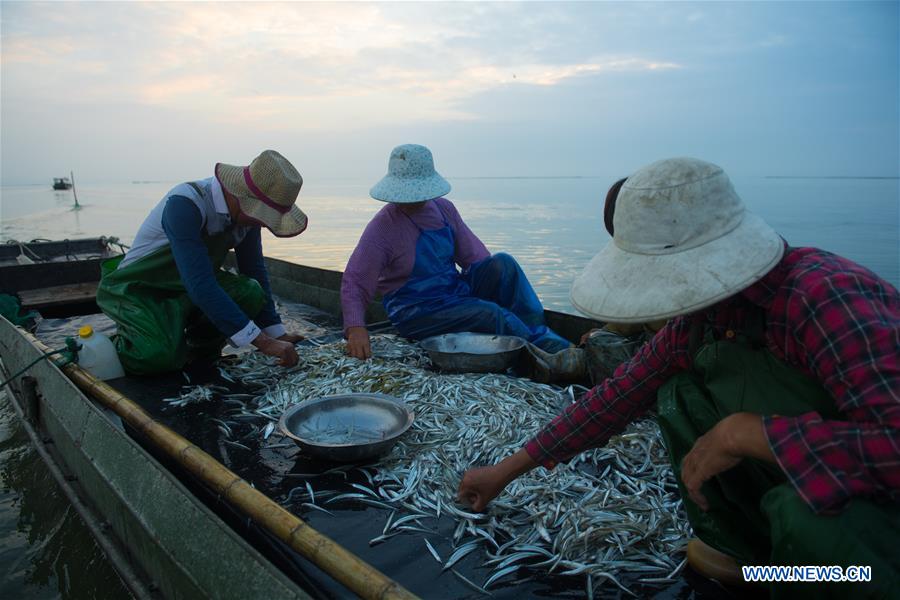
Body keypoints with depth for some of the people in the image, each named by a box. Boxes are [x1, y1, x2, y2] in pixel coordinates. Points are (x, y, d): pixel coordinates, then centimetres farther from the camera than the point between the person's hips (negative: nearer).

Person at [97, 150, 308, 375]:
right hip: (138, 289, -6)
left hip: (189, 289, 6)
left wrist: (278, 335, -4)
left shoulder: (247, 210, -10)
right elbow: (200, 285, -38)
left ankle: (200, 347, 5)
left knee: (250, 293, -21)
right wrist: (263, 342, -38)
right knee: (161, 357, -33)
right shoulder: (185, 204, -32)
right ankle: (120, 344, 3)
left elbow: (255, 271, -1)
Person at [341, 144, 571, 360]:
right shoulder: (382, 227, -13)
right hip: (417, 314, -5)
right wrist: (356, 328, -35)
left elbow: (473, 255, 10)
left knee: (503, 262, -17)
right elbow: (354, 283, -18)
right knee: (490, 313, -28)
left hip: (458, 292, 6)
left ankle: (538, 331, -19)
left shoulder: (444, 209, 4)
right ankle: (549, 350, -16)